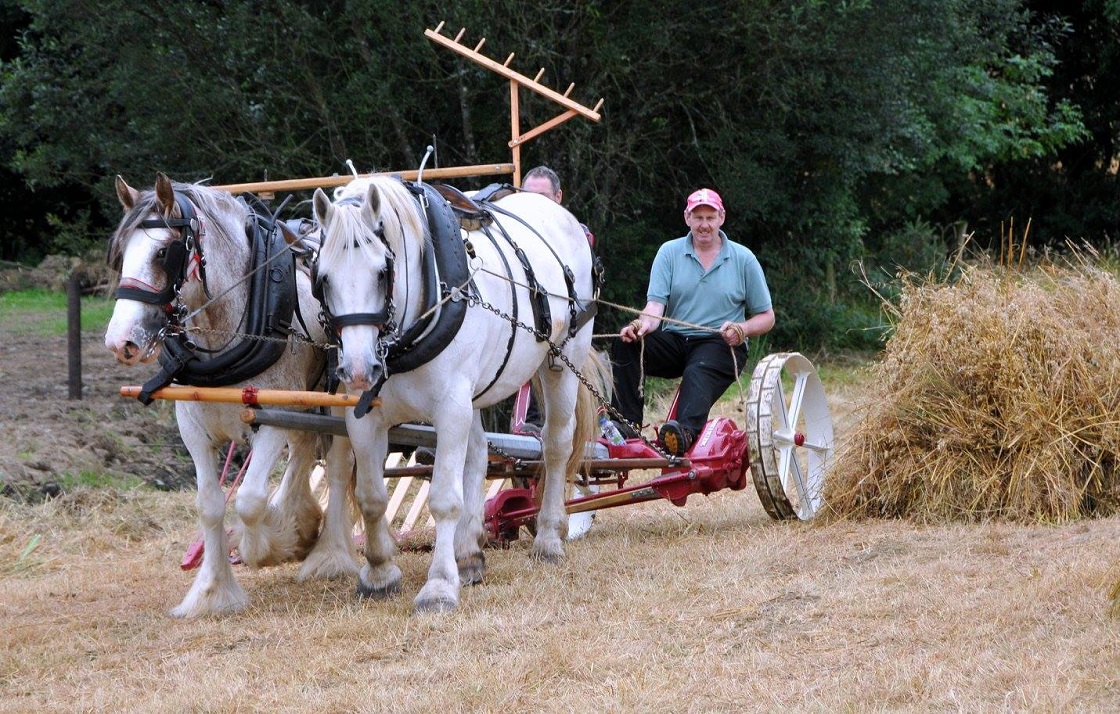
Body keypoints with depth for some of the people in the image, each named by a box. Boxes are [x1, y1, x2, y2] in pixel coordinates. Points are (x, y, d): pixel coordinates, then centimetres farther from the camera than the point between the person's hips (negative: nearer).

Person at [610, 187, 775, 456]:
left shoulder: (743, 259, 8)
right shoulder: (669, 253, 9)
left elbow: (766, 317, 11)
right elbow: (656, 304, -2)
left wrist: (743, 330, -12)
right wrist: (643, 325, -26)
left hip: (720, 344, -3)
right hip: (674, 341, 3)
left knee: (698, 372, -37)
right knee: (625, 344, -26)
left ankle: (686, 432, -64)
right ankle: (627, 425, -31)